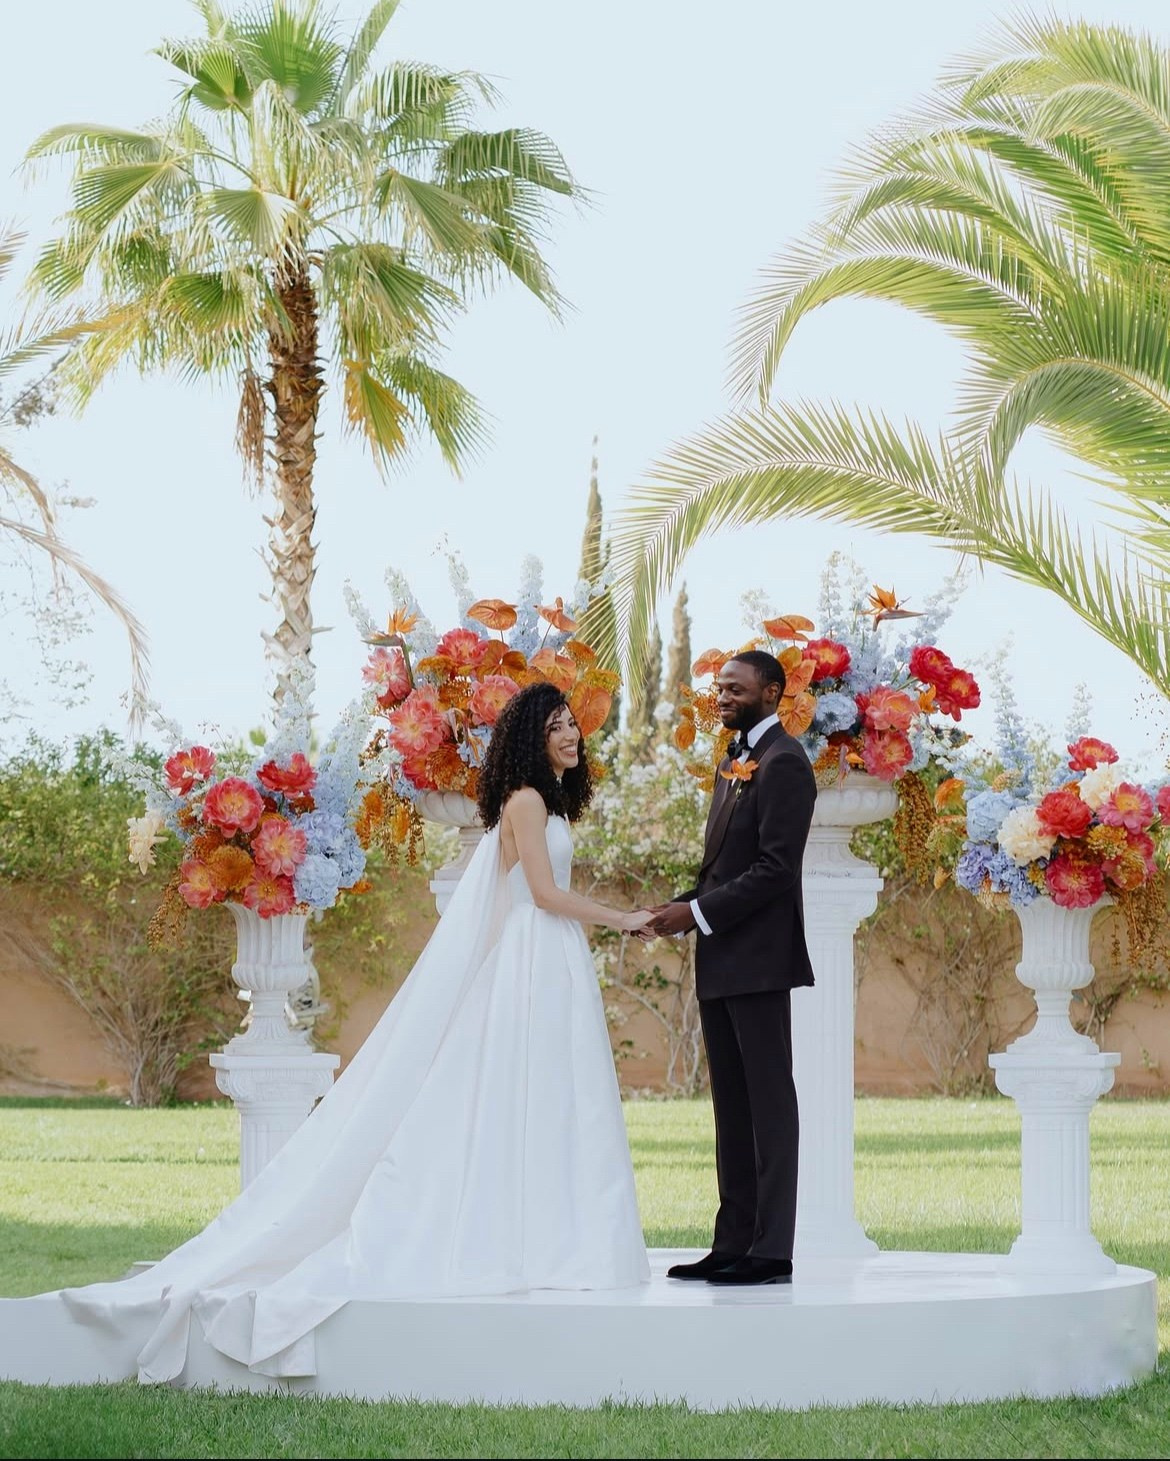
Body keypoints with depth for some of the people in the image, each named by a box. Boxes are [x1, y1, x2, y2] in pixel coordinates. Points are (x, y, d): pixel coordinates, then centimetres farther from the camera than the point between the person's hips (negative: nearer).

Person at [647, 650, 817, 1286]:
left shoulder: (782, 762, -11)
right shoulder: (734, 760, 18)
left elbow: (775, 868, -18)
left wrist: (699, 914, -18)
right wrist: (684, 904, 5)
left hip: (758, 958, -10)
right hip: (721, 961, 10)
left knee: (769, 1102, -6)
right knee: (731, 1106, 10)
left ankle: (772, 1251, -4)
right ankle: (733, 1244, 13)